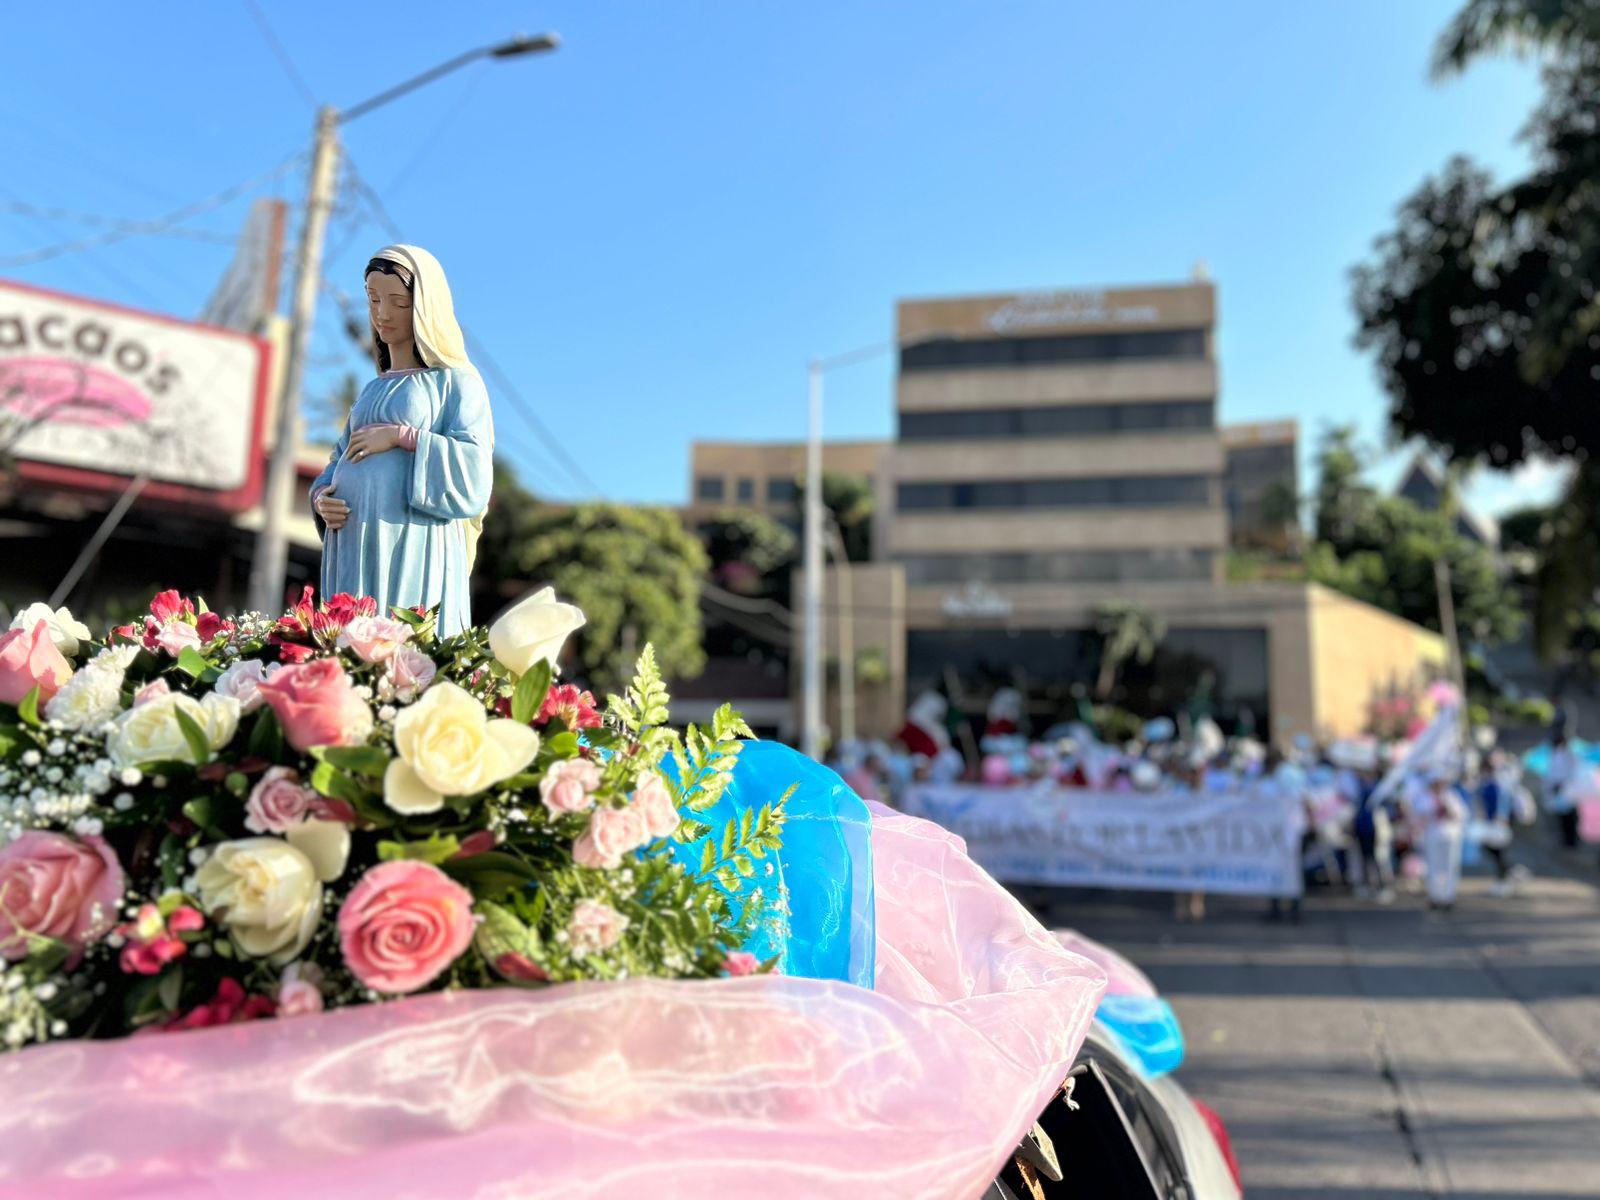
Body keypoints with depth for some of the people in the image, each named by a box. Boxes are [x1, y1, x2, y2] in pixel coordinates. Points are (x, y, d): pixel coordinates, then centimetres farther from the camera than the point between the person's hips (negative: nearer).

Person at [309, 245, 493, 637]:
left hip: (414, 550, -6)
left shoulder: (455, 383, 3)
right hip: (353, 554, 6)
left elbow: (474, 474, -10)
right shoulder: (372, 390, 22)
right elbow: (339, 463, 22)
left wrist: (403, 437, -13)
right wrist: (322, 497, 1)